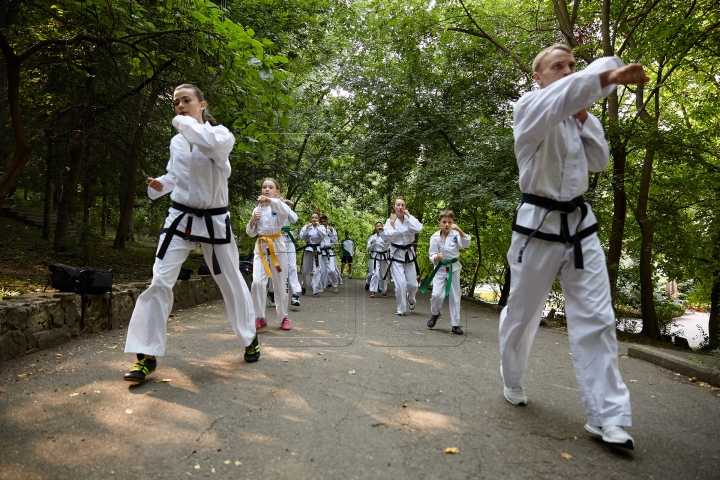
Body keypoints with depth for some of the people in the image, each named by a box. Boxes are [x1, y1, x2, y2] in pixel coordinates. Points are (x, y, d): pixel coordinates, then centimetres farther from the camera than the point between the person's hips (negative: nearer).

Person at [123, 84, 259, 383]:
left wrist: (184, 122, -18)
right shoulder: (176, 142, 7)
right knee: (160, 281, -9)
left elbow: (215, 144, -32)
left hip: (214, 221, -3)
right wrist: (160, 185, -1)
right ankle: (147, 356, 0)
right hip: (181, 219, 3)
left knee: (231, 282, 9)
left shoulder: (221, 134, -6)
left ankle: (249, 338, 32)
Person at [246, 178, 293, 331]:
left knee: (280, 285, 5)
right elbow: (251, 233, 13)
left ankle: (283, 318, 22)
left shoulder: (278, 205, -1)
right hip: (261, 247, 3)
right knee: (257, 283, -12)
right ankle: (260, 318, 2)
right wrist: (252, 220, -6)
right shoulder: (257, 209, 10)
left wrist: (269, 200, -39)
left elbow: (286, 211, -28)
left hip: (277, 246, -3)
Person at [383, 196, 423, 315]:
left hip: (409, 254, 2)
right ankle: (401, 309, 8)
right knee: (401, 283, -12)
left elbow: (419, 229, -19)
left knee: (412, 284, 6)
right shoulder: (390, 221, -3)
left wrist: (408, 215, -13)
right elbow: (389, 237, -16)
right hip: (396, 254, -2)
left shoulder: (409, 219, 1)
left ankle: (410, 299, 41)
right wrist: (392, 222, -12)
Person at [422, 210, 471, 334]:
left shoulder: (455, 235, -6)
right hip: (440, 269, -1)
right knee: (437, 295, -13)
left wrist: (459, 230, -34)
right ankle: (434, 314, 20)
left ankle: (455, 324, 18)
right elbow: (432, 255, -6)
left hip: (453, 268, 1)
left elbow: (466, 244, -22)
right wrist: (436, 258, -28)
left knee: (455, 296, 6)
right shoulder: (435, 237, -7)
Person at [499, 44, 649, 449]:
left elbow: (599, 162, 12)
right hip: (538, 225, -5)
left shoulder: (573, 117, 15)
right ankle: (513, 382, 32)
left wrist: (584, 119, 2)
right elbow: (559, 98, -29)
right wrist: (610, 74, -42)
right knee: (522, 313, 8)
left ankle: (607, 416, 5)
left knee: (596, 317, -1)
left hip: (580, 223, 6)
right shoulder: (531, 107, -5)